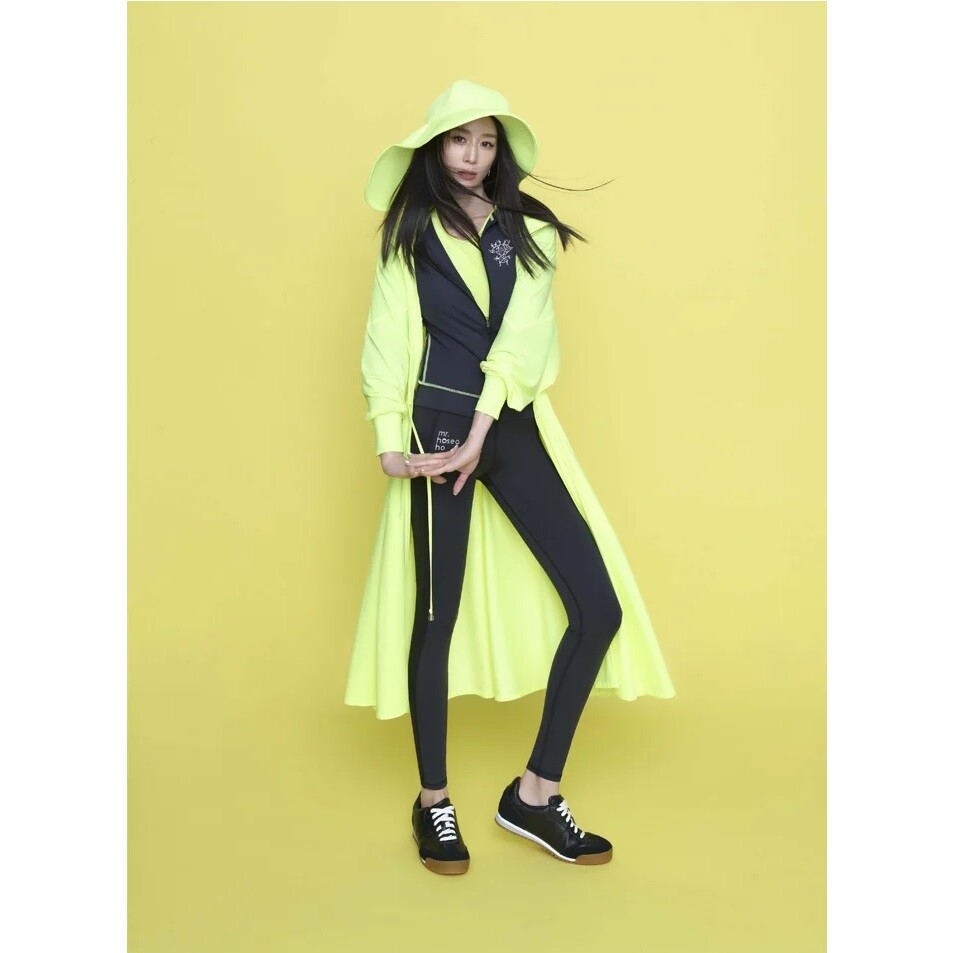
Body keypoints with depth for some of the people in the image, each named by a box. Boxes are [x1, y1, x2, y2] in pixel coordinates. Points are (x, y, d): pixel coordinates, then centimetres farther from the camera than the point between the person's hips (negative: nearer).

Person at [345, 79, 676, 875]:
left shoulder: (530, 227, 12)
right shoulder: (409, 230, 9)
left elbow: (522, 332, -3)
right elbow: (388, 335, 0)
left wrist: (481, 432, -15)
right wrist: (389, 440, -13)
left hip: (515, 427, 3)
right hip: (438, 425, -2)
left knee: (599, 605, -5)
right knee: (436, 614, 1)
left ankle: (535, 794, 8)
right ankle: (434, 801, 18)